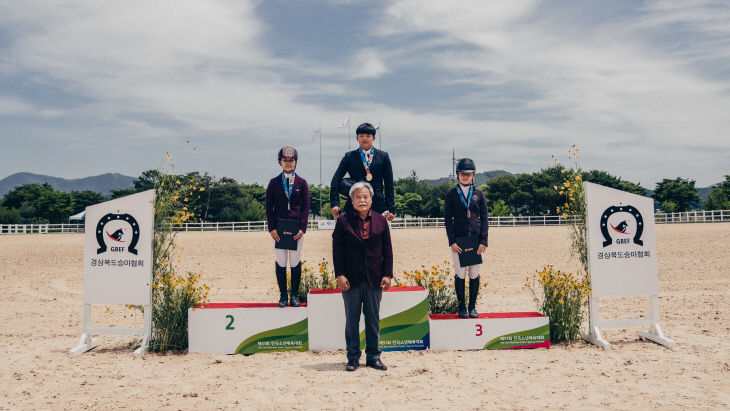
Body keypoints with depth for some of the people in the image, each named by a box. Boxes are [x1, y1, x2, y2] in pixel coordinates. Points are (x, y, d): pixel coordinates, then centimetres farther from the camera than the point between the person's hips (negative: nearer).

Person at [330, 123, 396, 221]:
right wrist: (335, 204, -6)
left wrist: (391, 209, 3)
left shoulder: (383, 156, 9)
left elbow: (389, 184, 8)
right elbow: (336, 180, 4)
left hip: (377, 206, 0)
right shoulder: (349, 157, 8)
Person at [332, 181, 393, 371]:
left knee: (373, 319, 9)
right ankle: (353, 357, 17)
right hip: (351, 280, -2)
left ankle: (373, 356, 21)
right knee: (352, 320, 6)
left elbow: (387, 250, 8)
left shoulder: (381, 221, 7)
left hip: (374, 279, 2)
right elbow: (337, 250, -1)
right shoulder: (343, 220, 1)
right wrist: (340, 275, -8)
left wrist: (387, 275, 1)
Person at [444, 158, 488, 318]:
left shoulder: (479, 194, 7)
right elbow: (447, 219, 2)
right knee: (460, 274, 1)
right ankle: (461, 307, 13)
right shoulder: (451, 194, 4)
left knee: (474, 275, 5)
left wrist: (483, 241, -4)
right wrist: (452, 241, -8)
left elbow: (484, 219, 6)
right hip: (458, 239, -1)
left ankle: (472, 306, 16)